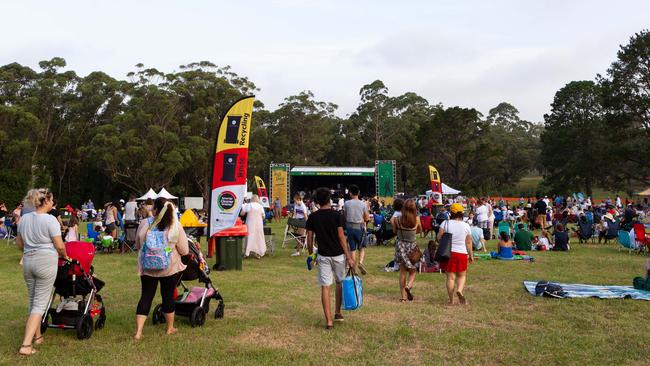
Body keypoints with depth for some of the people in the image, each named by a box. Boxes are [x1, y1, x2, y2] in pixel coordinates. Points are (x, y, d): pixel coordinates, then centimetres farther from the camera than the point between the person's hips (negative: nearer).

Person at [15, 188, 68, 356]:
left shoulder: (24, 219, 6)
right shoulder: (50, 220, -13)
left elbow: (19, 243, 14)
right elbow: (59, 246, -11)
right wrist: (65, 255, 8)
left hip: (28, 261, 6)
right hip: (46, 262, -6)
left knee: (33, 300, 19)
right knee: (40, 303, -2)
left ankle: (37, 336, 31)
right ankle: (26, 345, -7)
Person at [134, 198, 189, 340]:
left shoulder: (144, 224, -7)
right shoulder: (176, 226, -12)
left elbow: (137, 246, 8)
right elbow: (184, 251, -6)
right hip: (170, 268, -1)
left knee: (146, 296, 8)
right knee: (168, 296, 13)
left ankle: (138, 331, 3)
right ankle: (170, 328, 27)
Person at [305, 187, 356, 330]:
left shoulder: (312, 217, -2)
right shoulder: (337, 215, -9)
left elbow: (309, 239, 0)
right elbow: (341, 237, -11)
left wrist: (311, 255, 15)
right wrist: (349, 257, -7)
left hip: (323, 256, 1)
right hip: (338, 255, -1)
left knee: (325, 287, 2)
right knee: (340, 283, 20)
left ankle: (329, 321, 1)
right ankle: (338, 312, 28)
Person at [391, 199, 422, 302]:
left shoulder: (397, 219, -10)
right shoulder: (416, 219, -11)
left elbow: (395, 231, 3)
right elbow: (420, 230, 7)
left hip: (401, 245, 2)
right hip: (412, 245, -2)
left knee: (402, 271, 12)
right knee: (412, 271, 14)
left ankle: (403, 296, 11)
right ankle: (409, 286, -15)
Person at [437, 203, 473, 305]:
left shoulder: (446, 223, -5)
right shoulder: (466, 226, -1)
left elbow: (439, 237, -7)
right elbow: (468, 242, 1)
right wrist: (471, 255, 11)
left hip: (448, 252, 0)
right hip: (462, 253, 0)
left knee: (450, 277, 6)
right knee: (461, 275, 17)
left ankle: (451, 300, 9)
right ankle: (459, 290, -11)